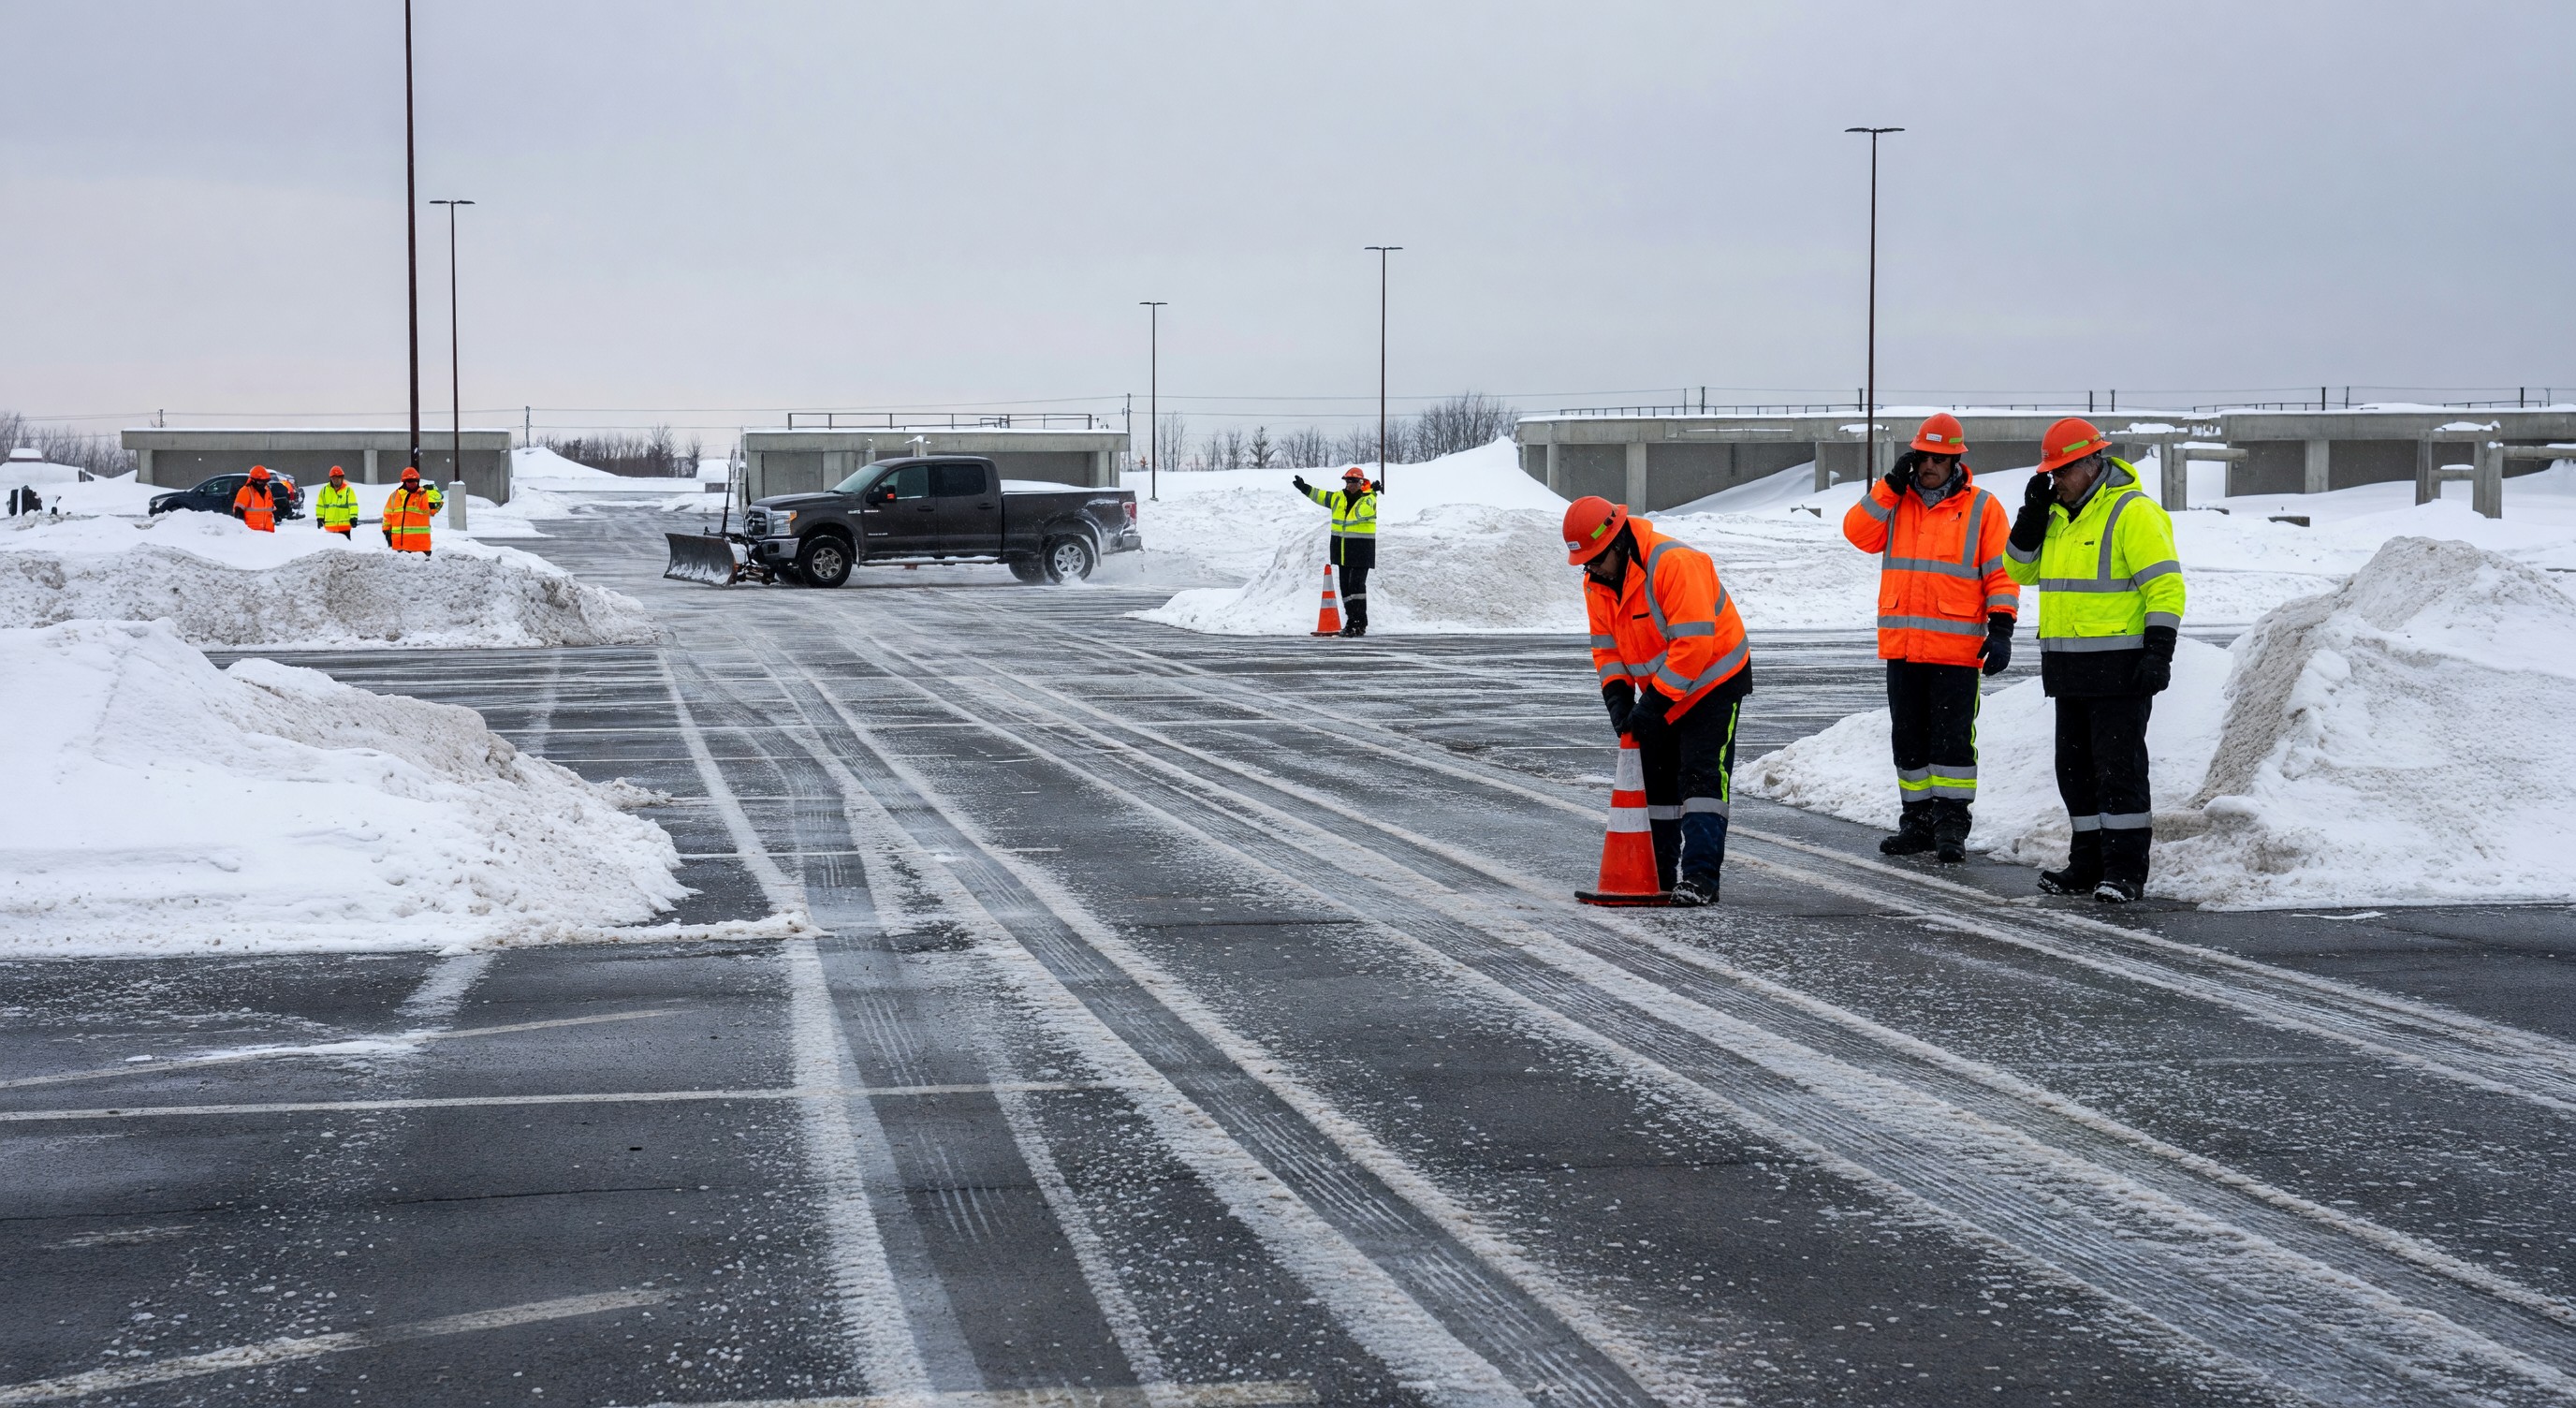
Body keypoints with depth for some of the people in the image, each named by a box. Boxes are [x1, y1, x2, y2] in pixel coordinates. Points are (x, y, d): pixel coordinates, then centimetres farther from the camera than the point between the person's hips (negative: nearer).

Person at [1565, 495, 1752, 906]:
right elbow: (1606, 646, 4)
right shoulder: (1596, 583, -4)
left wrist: (1654, 704, -30)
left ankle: (1700, 876, -20)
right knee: (1653, 779, 11)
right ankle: (1657, 874, 20)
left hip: (1713, 680, -8)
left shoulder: (1673, 563, -30)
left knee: (1700, 776, -16)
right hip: (1659, 690, 8)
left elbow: (1693, 644, -32)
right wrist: (1617, 697, -12)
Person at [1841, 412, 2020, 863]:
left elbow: (2000, 572, 0)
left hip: (1956, 648, -4)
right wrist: (1891, 485, -7)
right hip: (1900, 644, 4)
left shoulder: (1982, 508, 1)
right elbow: (1858, 533, -2)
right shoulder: (1895, 502, 12)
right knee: (1908, 738, 10)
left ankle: (1951, 825, 1)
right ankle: (1918, 821, 19)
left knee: (1952, 738, -5)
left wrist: (2001, 628, -8)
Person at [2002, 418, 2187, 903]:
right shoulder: (2059, 514, 15)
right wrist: (2033, 514, 4)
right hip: (2070, 671, 9)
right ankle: (2089, 863, 20)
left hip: (2119, 670, -9)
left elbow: (2165, 585, -15)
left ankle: (2126, 871, -3)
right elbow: (2021, 570, 19)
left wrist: (2158, 653, -21)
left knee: (2119, 768, -6)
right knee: (2075, 768, 12)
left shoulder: (2133, 512, -12)